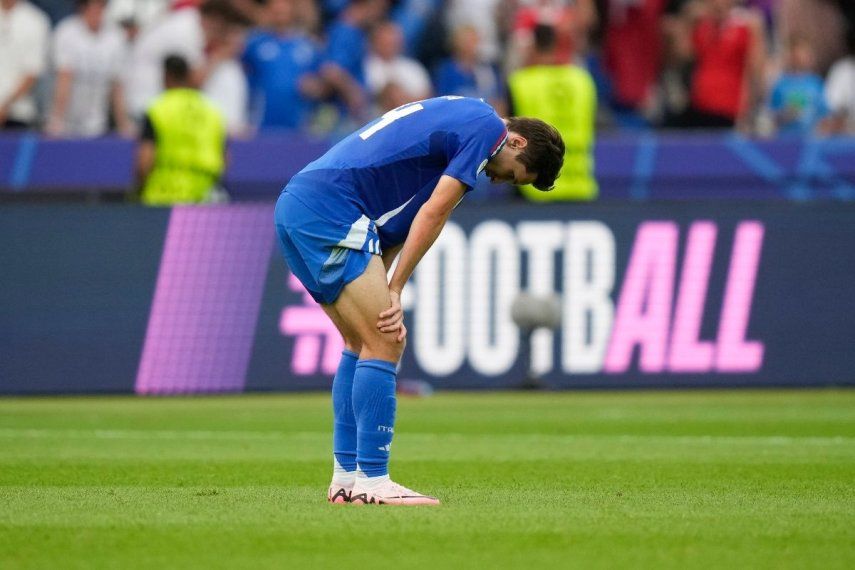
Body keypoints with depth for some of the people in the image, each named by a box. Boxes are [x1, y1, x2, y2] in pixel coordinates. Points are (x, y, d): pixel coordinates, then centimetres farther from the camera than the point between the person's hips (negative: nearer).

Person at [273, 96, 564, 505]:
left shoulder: (460, 115, 27)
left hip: (294, 206, 10)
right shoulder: (488, 127, -2)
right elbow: (433, 213, -7)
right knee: (384, 343, -8)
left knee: (362, 343, 16)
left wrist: (382, 292, 8)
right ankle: (371, 482, -10)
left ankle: (345, 478, 16)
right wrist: (394, 291, -1)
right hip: (330, 210, -10)